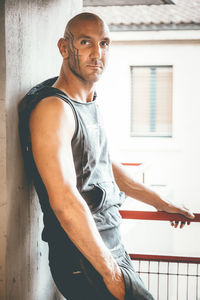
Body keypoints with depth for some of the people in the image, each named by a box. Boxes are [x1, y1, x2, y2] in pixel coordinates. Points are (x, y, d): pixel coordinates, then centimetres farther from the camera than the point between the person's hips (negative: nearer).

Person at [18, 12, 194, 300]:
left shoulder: (90, 105, 13)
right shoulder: (53, 108, -18)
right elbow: (64, 201, -25)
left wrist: (162, 204, 27)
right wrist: (111, 272, -22)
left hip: (112, 245, 9)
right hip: (83, 260, -9)